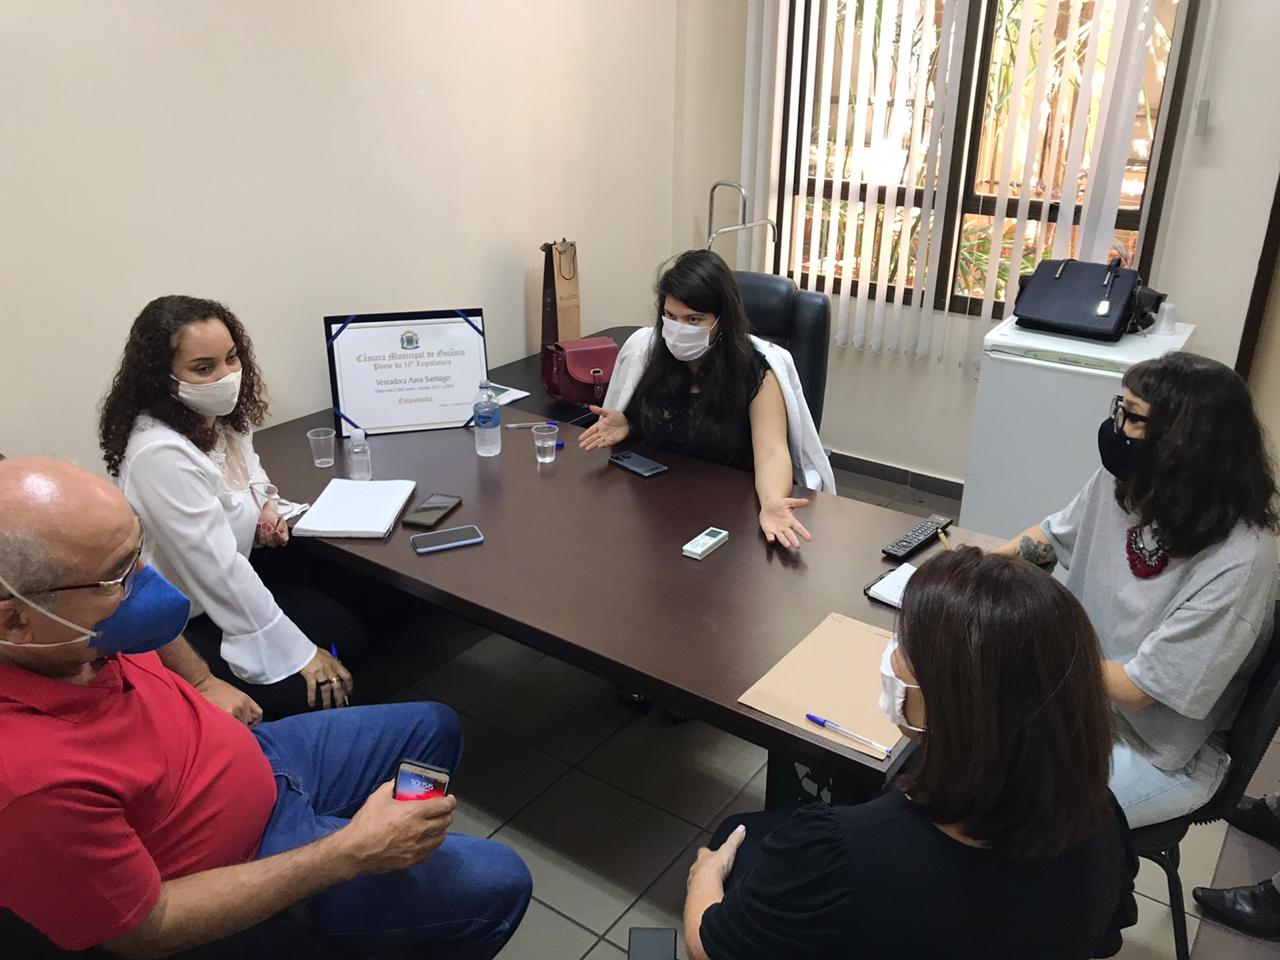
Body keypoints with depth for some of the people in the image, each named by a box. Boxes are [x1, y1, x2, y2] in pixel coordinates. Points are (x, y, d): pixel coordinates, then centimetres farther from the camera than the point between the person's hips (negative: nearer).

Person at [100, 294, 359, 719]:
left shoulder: (221, 416, -5)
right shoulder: (161, 454, -32)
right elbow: (218, 571, -31)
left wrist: (264, 504, -3)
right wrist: (300, 654, -25)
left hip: (231, 587, 9)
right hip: (180, 626, -9)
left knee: (347, 634, 6)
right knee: (312, 694, -14)